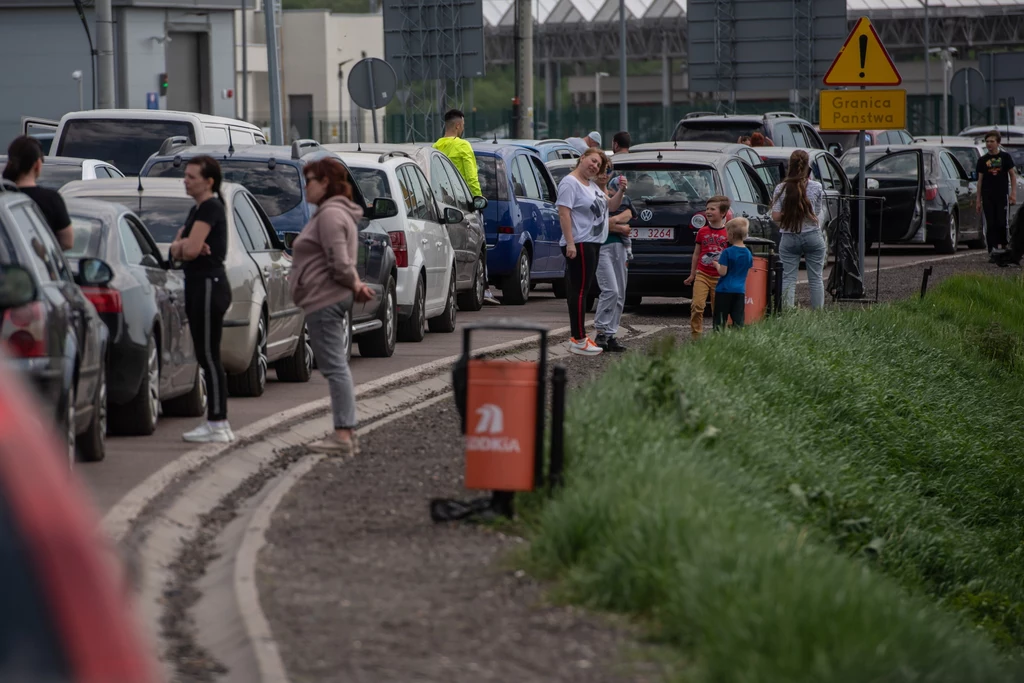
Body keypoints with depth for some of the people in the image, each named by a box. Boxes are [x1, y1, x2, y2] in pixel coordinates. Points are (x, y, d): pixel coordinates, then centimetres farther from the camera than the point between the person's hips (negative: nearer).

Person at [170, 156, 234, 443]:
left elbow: (191, 250, -21)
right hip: (198, 285, 10)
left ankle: (218, 425, -8)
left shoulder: (210, 208, -12)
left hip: (209, 285, -10)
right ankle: (217, 422, 15)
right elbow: (176, 250, 12)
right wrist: (183, 245, -10)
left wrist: (182, 246, 1)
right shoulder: (197, 209, 18)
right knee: (206, 357, 11)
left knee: (209, 356, -9)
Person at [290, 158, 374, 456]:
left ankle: (343, 435, -13)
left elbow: (339, 264, -22)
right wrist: (356, 284, 8)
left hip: (324, 301, -11)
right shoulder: (333, 213, 19)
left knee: (334, 367, -11)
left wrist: (354, 285, -6)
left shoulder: (331, 215, -16)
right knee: (337, 367, 12)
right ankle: (347, 433, 15)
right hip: (333, 299, 11)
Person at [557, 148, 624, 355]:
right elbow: (564, 213, -17)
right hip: (579, 245, -10)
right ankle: (578, 340, -13)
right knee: (579, 290, -11)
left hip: (593, 244, 10)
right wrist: (570, 243, -24)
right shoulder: (570, 183, -9)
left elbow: (611, 205, 26)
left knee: (582, 291, 10)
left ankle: (580, 337, 13)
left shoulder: (592, 185, 19)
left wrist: (621, 190, 6)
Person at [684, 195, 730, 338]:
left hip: (719, 278, -1)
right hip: (702, 275, 1)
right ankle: (695, 336, -8)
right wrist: (692, 274, 14)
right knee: (697, 305, -13)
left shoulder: (728, 233, -1)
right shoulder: (702, 232, 6)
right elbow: (696, 254, 13)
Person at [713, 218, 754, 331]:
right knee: (738, 320, 5)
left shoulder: (727, 252, -13)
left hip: (725, 289, -5)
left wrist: (716, 265, 4)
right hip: (740, 290, 5)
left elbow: (722, 272, -16)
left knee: (720, 320, 0)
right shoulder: (748, 253, 5)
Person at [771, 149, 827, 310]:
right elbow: (817, 213, 4)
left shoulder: (782, 188, -6)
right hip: (813, 236, 0)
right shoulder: (816, 187, -5)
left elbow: (776, 216, -6)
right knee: (815, 279, 8)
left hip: (789, 238, 0)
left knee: (788, 279, 2)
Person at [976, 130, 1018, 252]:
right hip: (988, 198, 2)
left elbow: (1013, 175, 7)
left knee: (1003, 224, -6)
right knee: (991, 225, -3)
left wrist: (1013, 193, -3)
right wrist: (978, 200, 8)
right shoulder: (982, 160, 9)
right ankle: (992, 250, -3)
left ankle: (1003, 245, 10)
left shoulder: (1005, 157, 4)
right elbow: (980, 180, 11)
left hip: (1002, 196, -2)